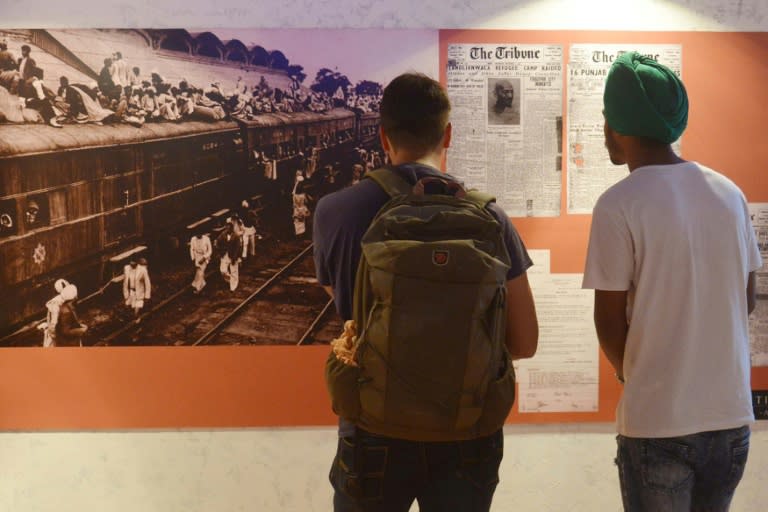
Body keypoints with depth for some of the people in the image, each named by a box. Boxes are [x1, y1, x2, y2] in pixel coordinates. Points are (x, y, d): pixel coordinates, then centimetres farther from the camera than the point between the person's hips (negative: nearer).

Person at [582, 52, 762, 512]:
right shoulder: (730, 193, 2)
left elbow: (610, 323, -11)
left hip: (658, 421, -5)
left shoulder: (619, 204, -14)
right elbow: (747, 299, 11)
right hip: (732, 413, 5)